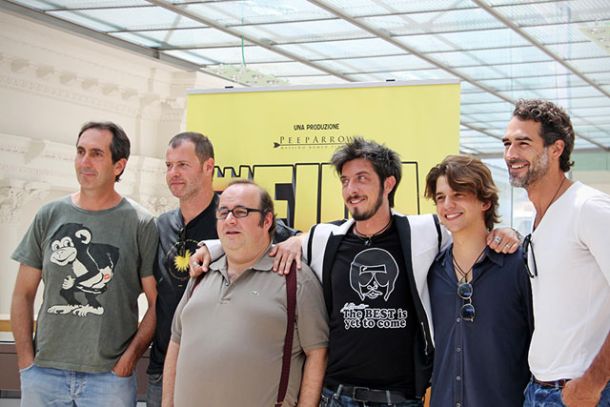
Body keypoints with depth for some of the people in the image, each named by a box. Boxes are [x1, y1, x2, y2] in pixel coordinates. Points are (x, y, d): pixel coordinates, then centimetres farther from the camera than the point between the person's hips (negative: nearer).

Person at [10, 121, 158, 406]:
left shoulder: (141, 224, -2)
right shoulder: (49, 217, 6)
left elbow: (157, 303, -1)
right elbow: (23, 294, 9)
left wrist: (127, 361, -9)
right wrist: (26, 361, 1)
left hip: (109, 375, -2)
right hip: (43, 373, 3)